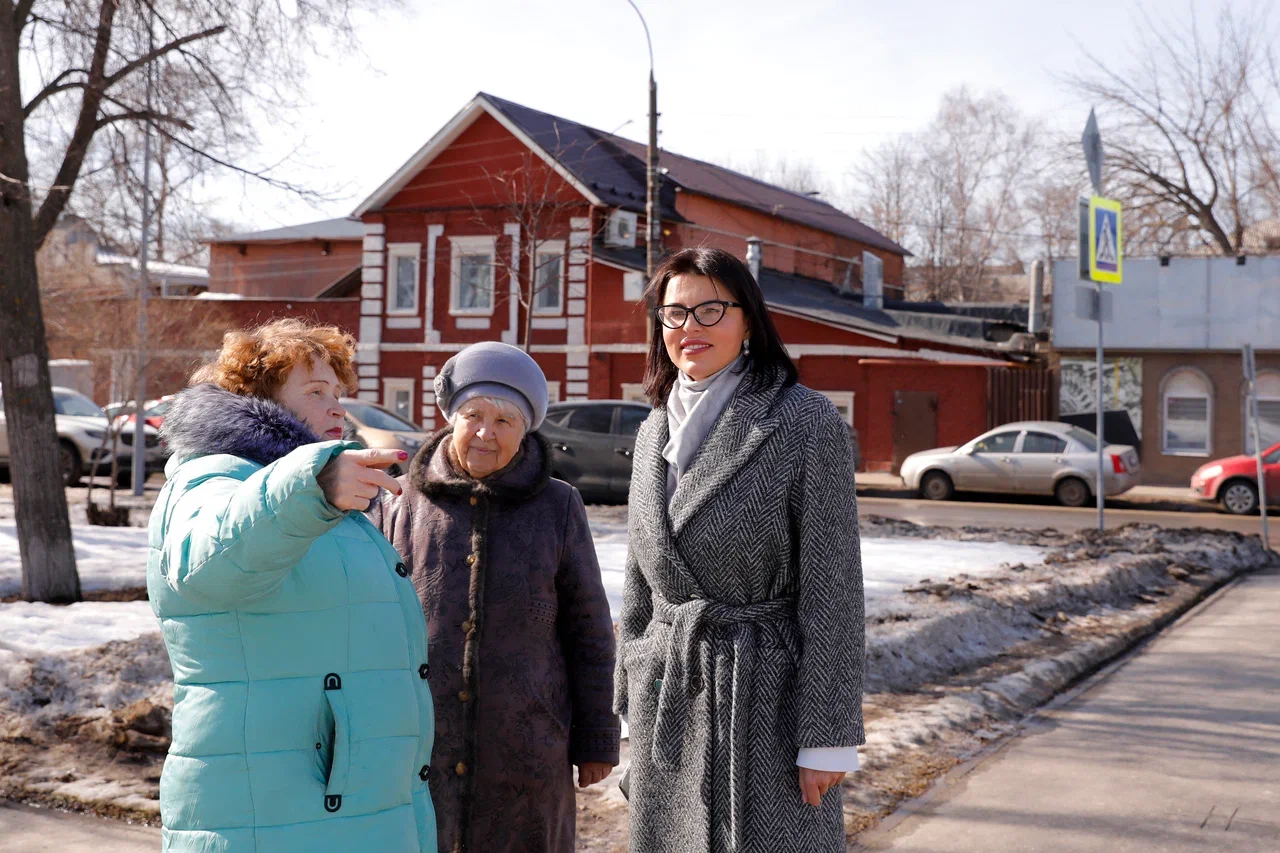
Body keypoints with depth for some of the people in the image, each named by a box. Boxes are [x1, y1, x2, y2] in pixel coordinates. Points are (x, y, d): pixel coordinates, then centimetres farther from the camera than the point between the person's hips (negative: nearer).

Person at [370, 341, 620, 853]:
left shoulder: (557, 508, 1)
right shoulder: (401, 504, 2)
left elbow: (588, 631, 4)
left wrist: (597, 742, 4)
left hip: (525, 751, 0)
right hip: (415, 748, 0)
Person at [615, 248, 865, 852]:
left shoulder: (805, 422, -9)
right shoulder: (654, 432, 9)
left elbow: (833, 586, -11)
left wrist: (827, 738, -13)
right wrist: (633, 709, 14)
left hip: (767, 697, -5)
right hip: (666, 699, 6)